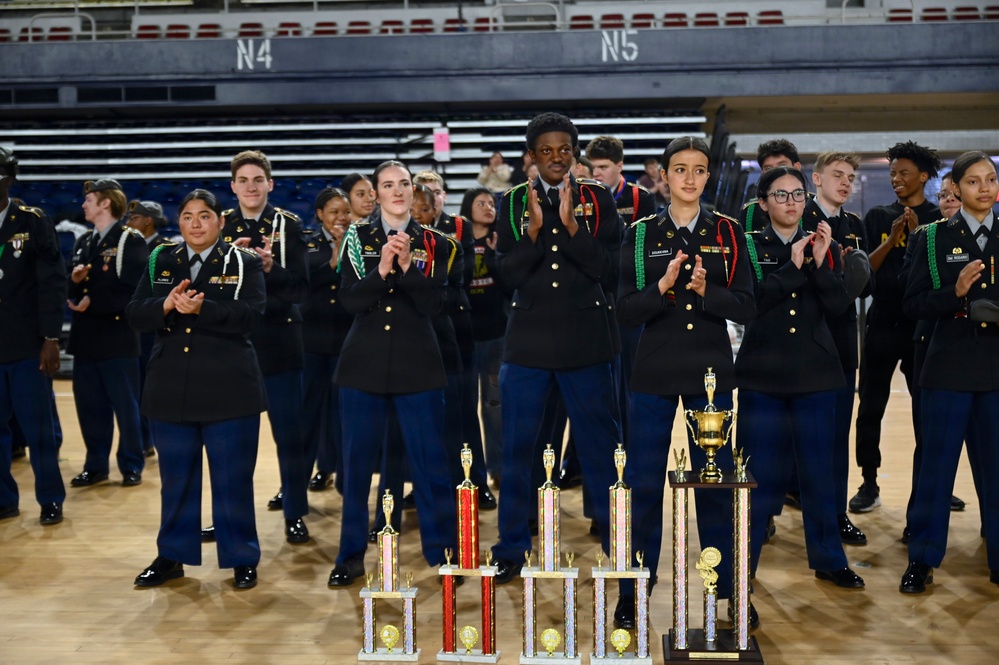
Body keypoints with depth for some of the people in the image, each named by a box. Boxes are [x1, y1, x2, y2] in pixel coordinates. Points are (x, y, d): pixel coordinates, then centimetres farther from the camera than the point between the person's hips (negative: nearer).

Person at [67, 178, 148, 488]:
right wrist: (74, 280, -7)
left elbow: (134, 291, -16)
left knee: (125, 406, 3)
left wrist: (95, 302, -18)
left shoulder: (131, 241, -8)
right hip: (85, 337, 7)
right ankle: (95, 465, 21)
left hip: (117, 338, -7)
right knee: (90, 406, 10)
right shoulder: (83, 242, 15)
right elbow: (73, 290, 16)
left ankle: (132, 466, 14)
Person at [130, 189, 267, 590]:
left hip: (228, 389, -3)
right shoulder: (160, 262, 10)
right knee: (175, 478, 12)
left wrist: (202, 309, -28)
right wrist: (166, 305, -19)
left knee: (233, 479, 3)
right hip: (171, 389, 3)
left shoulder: (244, 263, 0)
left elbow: (250, 314, -15)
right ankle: (172, 557, 25)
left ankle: (242, 559, 16)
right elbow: (135, 316, 1)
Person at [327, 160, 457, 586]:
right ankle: (351, 556, 18)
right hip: (364, 363, 1)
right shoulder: (358, 238, 4)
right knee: (357, 462, 6)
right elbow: (349, 301, -5)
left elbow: (431, 305, -5)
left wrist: (406, 266, -18)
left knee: (431, 462, 0)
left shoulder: (433, 243, 5)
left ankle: (442, 551, 14)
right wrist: (380, 270, -21)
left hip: (417, 366, 0)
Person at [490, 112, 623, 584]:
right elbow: (507, 274, -2)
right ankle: (512, 549, 16)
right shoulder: (514, 202, 5)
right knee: (517, 447, 4)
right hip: (527, 341, 1)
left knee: (601, 444, 5)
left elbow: (608, 270, -6)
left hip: (585, 341, -1)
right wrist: (534, 230, -16)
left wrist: (571, 225, -17)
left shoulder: (598, 200, 4)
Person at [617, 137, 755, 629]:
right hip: (654, 372, 0)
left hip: (711, 371, 1)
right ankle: (633, 591, 15)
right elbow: (627, 311, -4)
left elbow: (745, 307, -2)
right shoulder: (640, 234, 2)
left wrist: (705, 291, -19)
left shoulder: (728, 233, 4)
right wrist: (664, 286, -21)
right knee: (645, 483, 3)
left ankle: (726, 588, 20)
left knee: (715, 481, 7)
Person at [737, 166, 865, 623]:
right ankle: (740, 564, 12)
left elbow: (839, 307, -3)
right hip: (763, 374, -2)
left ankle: (828, 559, 23)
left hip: (814, 374, 3)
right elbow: (747, 303, -14)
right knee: (762, 472, 0)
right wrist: (792, 265, -17)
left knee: (819, 469, 9)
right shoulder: (749, 246, 0)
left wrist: (819, 262, -15)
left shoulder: (823, 245, 8)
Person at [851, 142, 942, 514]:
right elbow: (865, 269, 0)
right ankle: (869, 484, 12)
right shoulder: (878, 217, 9)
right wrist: (893, 239, -14)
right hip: (882, 324, 2)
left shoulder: (939, 219, 4)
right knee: (870, 407, 1)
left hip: (924, 325, -1)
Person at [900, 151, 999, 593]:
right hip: (949, 369, -2)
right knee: (936, 465, 2)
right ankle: (921, 560, 12)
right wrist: (954, 294, -17)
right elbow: (912, 304, -1)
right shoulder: (934, 237, 4)